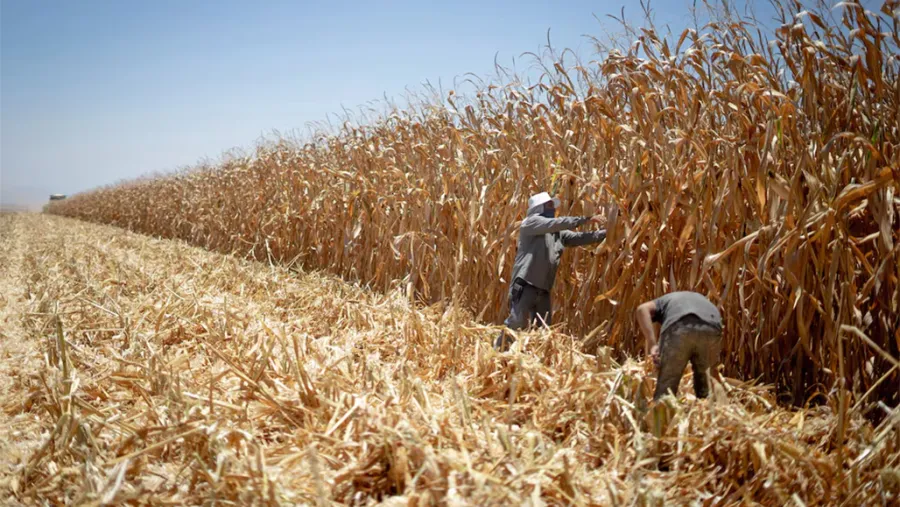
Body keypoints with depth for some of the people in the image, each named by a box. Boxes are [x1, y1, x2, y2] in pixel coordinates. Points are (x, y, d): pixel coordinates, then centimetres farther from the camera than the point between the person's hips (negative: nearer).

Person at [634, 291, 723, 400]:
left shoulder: (663, 301, 37)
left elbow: (642, 309, 9)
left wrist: (652, 344, 2)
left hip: (680, 327, -3)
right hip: (711, 330, 3)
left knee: (666, 385, 5)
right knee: (701, 372, 33)